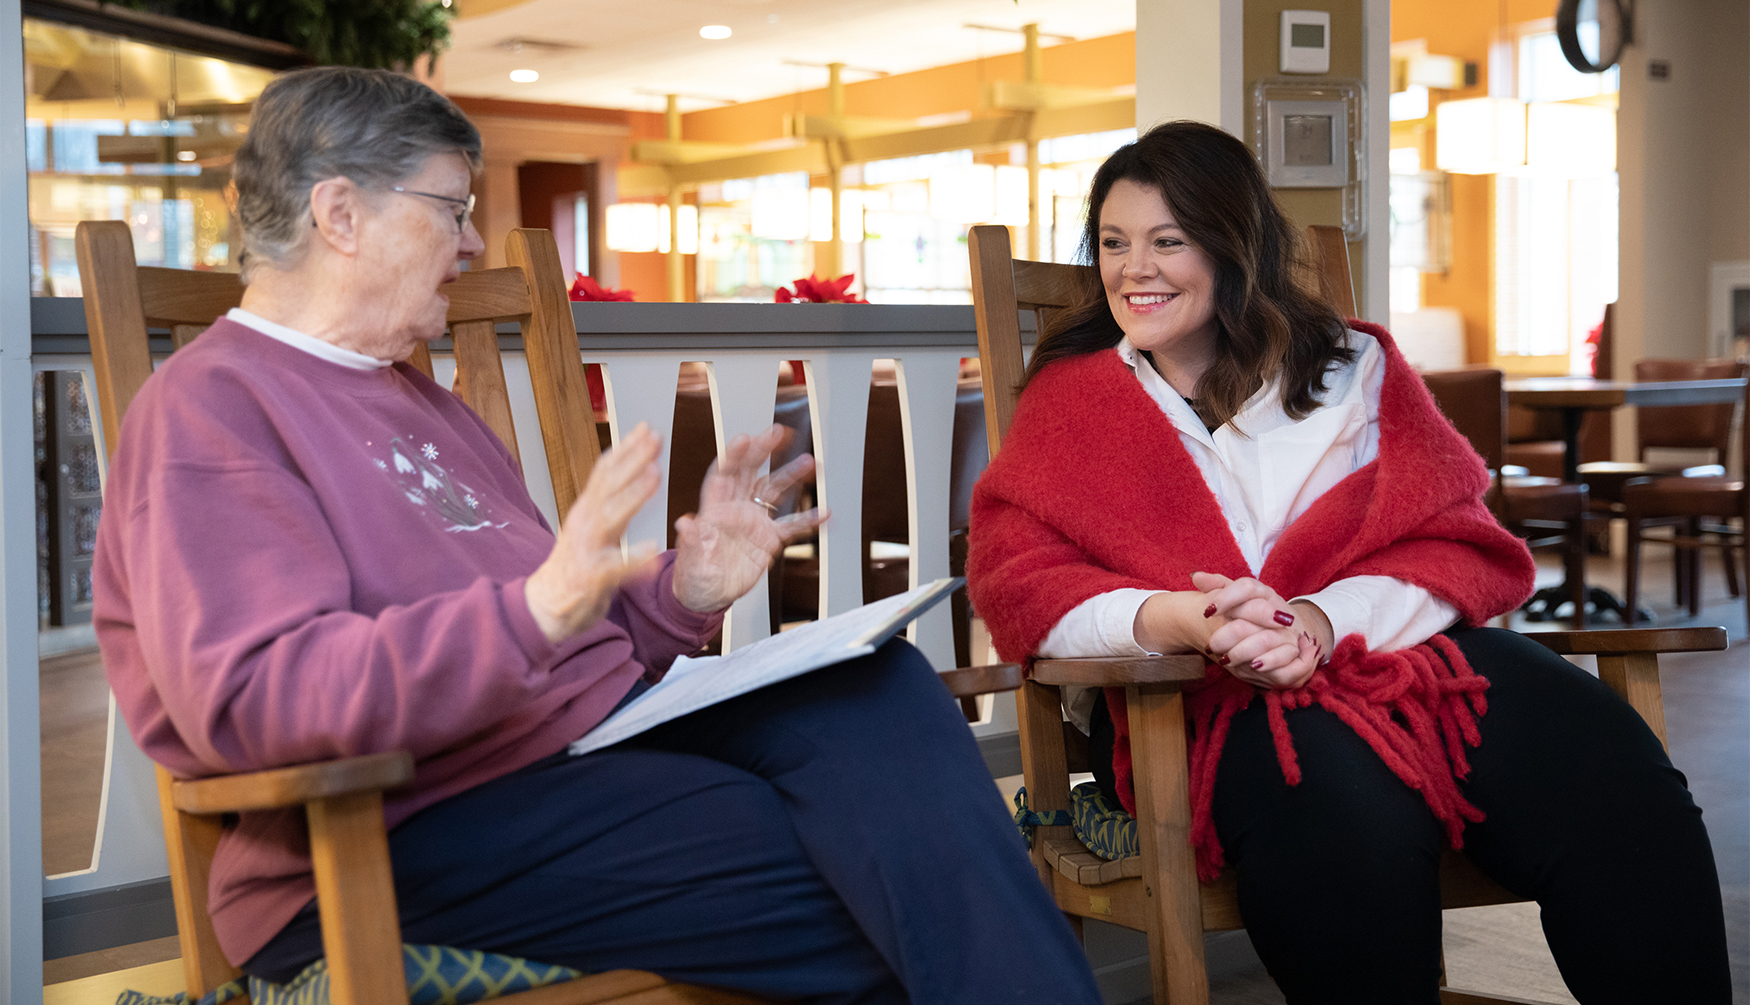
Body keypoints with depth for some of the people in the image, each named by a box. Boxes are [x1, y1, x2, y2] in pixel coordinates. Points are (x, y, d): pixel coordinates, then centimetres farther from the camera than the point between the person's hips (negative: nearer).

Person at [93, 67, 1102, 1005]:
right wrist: (535, 611, -33)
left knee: (874, 684, -17)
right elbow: (244, 700, -23)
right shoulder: (209, 408, -6)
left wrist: (680, 593, 5)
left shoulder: (416, 398, 25)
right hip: (409, 842, -8)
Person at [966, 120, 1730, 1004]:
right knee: (1350, 811, -37)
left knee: (1609, 775, -28)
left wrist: (1321, 621, -16)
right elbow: (1015, 582, 2)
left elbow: (1456, 548, 6)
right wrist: (1181, 619, -20)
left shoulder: (1353, 368, 18)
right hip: (1183, 699, -2)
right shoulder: (1071, 399, 17)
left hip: (1392, 646, 2)